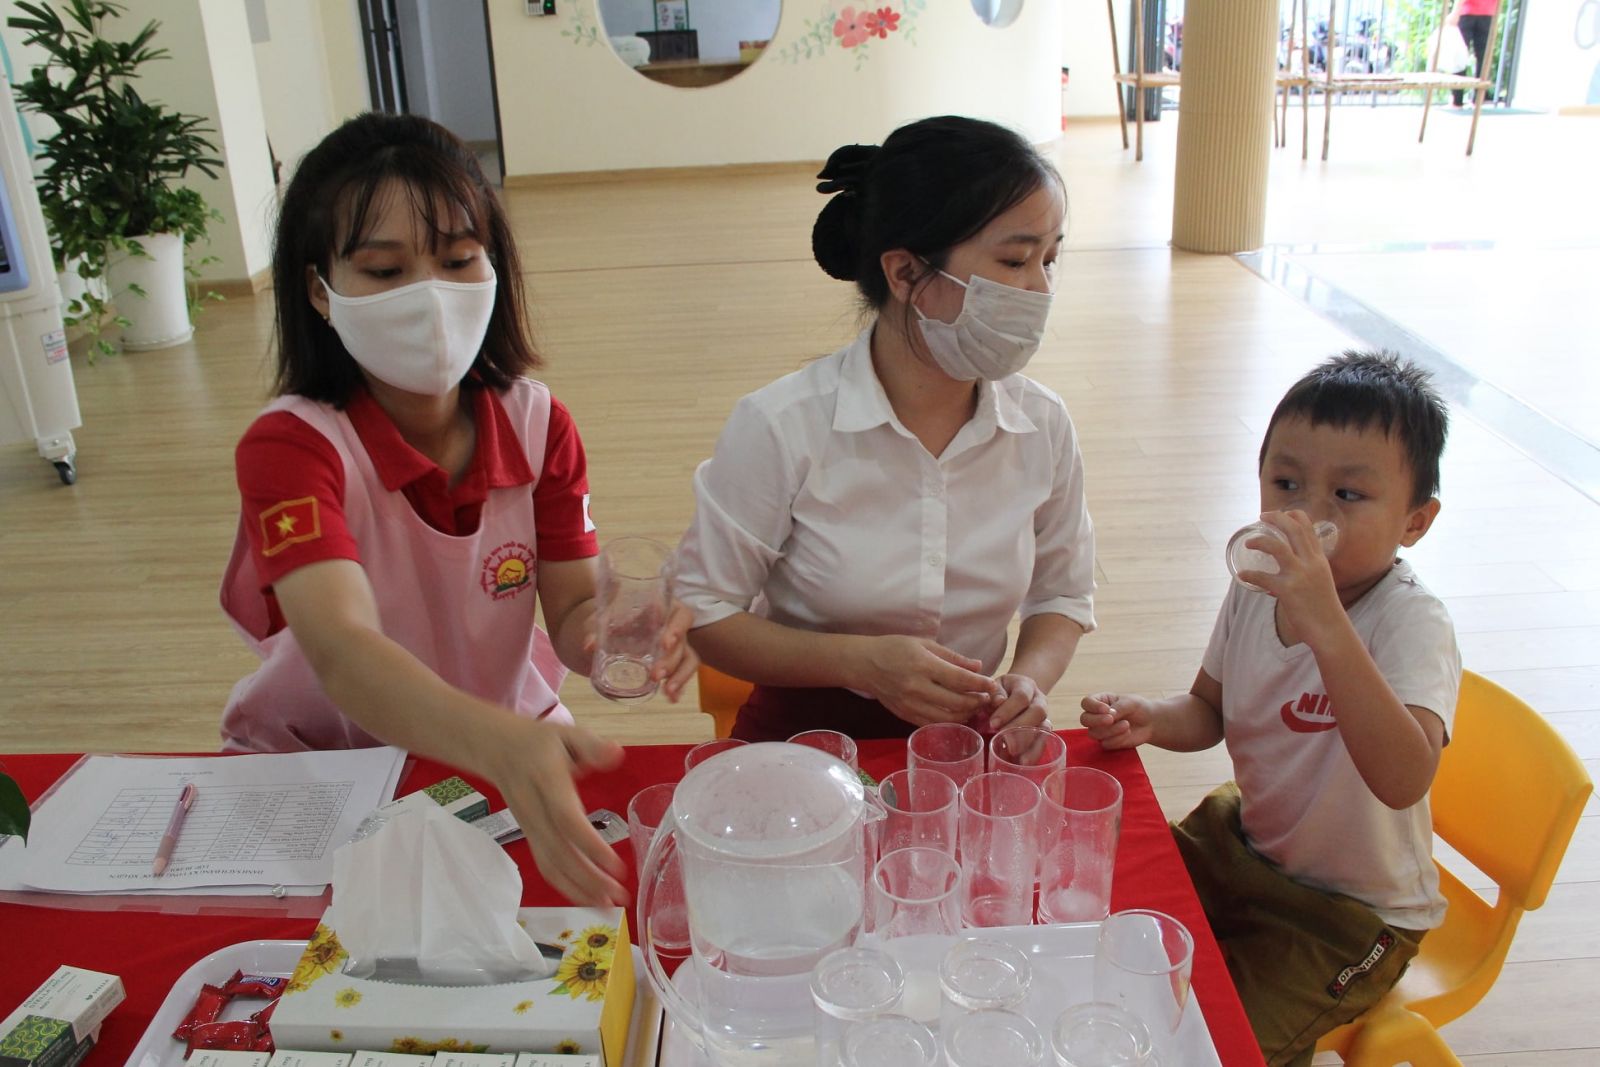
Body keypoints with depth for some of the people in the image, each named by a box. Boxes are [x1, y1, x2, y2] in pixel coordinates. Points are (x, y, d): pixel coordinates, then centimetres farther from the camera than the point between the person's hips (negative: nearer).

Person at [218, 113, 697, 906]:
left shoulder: (537, 423, -7)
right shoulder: (290, 446, -21)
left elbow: (571, 614, -9)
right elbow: (340, 649, -37)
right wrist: (506, 748, -57)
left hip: (502, 744, 3)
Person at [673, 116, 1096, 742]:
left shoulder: (1043, 426, -1)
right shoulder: (782, 427, -13)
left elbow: (1064, 595, 14)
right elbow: (701, 612, -6)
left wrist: (1029, 679, -7)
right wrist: (861, 662, -18)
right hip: (807, 734, -3)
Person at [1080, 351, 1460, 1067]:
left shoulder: (1411, 623, -27)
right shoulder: (1257, 587, -8)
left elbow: (1403, 780, -45)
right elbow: (1212, 712, 8)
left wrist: (1326, 623, -53)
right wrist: (1153, 719, -15)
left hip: (1354, 910, -6)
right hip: (1245, 841, 6)